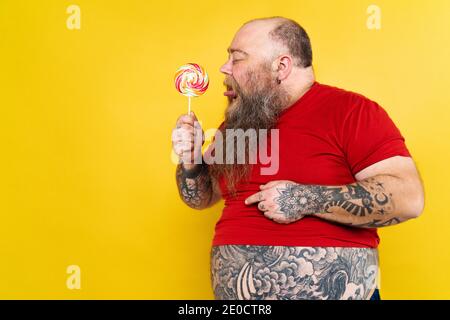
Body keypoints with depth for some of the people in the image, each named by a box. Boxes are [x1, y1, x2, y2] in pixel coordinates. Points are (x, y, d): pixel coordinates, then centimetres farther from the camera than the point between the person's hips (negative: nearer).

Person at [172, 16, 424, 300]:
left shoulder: (349, 110, -10)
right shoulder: (236, 125, 9)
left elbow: (408, 198, -19)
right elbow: (201, 198, 17)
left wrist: (306, 200, -23)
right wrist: (191, 161, -3)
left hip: (331, 290, -5)